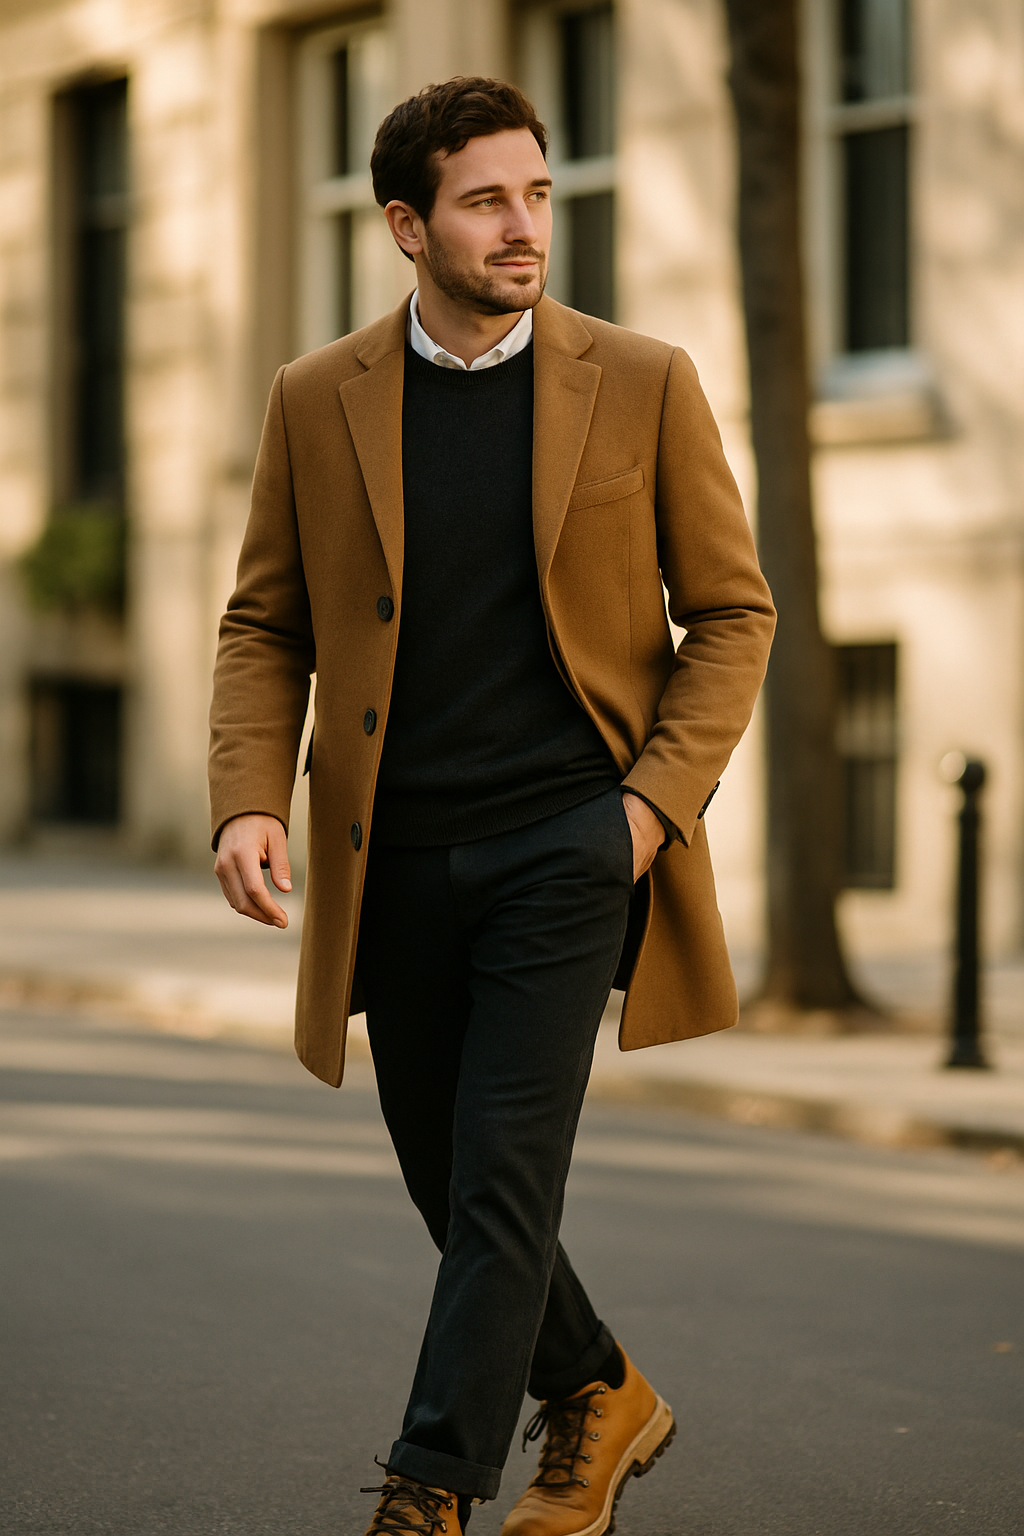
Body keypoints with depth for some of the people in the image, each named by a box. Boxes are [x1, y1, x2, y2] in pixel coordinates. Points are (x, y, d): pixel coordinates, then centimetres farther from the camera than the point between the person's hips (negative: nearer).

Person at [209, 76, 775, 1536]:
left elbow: (732, 612, 3)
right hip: (396, 856, 3)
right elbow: (265, 626, 8)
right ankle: (602, 1401, 35)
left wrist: (657, 797, -9)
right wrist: (250, 800, -9)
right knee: (448, 1178, 13)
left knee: (503, 1175, -10)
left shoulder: (644, 384, -1)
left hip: (568, 840, -3)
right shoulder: (317, 401, 4)